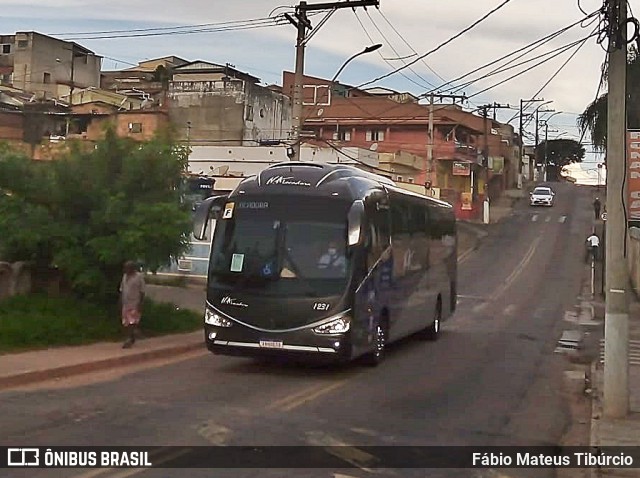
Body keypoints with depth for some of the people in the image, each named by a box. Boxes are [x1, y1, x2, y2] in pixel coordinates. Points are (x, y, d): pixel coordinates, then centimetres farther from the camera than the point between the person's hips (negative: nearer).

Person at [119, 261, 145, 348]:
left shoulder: (139, 277, -7)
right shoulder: (125, 276, 11)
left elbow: (142, 292, -8)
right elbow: (122, 290, 15)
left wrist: (140, 304, -13)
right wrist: (121, 302, 9)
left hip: (135, 304, -6)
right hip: (126, 303, 6)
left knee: (132, 322, -11)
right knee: (126, 323, 8)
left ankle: (130, 339, -7)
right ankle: (132, 338, 21)